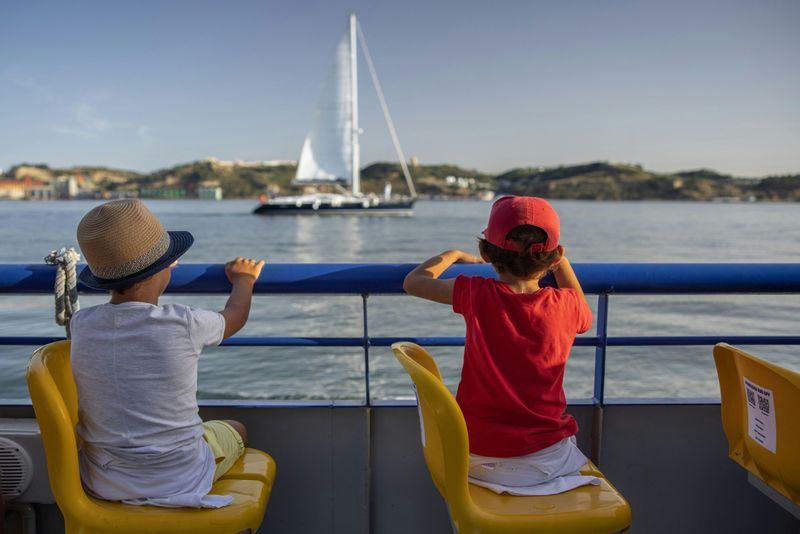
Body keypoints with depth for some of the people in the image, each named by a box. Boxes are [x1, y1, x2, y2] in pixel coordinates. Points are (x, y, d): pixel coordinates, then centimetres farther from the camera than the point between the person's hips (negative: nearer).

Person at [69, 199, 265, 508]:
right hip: (179, 481, -4)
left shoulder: (80, 326, -12)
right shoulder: (183, 325, -23)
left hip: (103, 482, 4)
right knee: (236, 430, 27)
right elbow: (235, 317, 1)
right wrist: (244, 279, 22)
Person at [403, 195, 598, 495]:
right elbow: (585, 318, 17)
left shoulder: (476, 294, -15)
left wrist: (453, 255, 17)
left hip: (478, 456, -1)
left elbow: (413, 282, 2)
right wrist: (562, 263, 17)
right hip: (546, 456, 1)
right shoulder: (566, 305, -10)